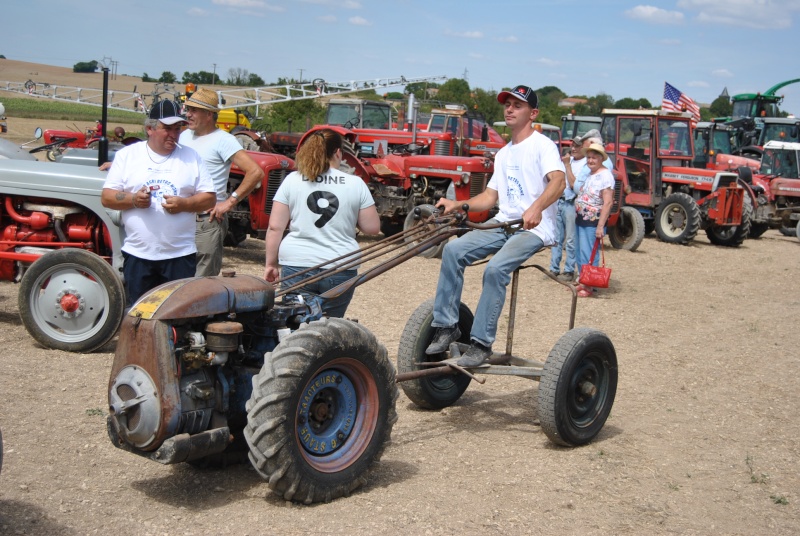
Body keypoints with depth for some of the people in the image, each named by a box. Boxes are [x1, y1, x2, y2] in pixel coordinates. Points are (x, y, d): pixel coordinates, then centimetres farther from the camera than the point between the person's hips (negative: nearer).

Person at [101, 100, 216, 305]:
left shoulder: (190, 157, 7)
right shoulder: (127, 155, 6)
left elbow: (209, 198, 4)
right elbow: (106, 197, 3)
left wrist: (184, 204, -15)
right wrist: (133, 199, -16)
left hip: (179, 255, 0)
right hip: (137, 254, 0)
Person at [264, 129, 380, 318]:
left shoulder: (292, 180, 1)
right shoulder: (356, 183, 0)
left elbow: (275, 227, -1)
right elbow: (372, 227, 3)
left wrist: (271, 263, 8)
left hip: (296, 266, 0)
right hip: (341, 269, 0)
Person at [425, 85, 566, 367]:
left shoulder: (542, 145, -4)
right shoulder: (503, 154, 22)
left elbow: (558, 182, -23)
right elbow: (490, 197, 20)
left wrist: (536, 207, -42)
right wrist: (458, 204, 4)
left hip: (534, 228, -7)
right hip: (503, 223, 7)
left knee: (495, 268, -30)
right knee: (453, 250, -13)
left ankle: (481, 343, -23)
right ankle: (446, 326, -10)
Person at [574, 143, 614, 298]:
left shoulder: (605, 175, -14)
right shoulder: (588, 173, 13)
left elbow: (608, 202, -20)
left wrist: (600, 226, -23)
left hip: (593, 222, -9)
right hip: (581, 219, 9)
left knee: (589, 255, -6)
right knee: (581, 254, 14)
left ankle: (589, 286, 1)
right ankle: (582, 283, 24)